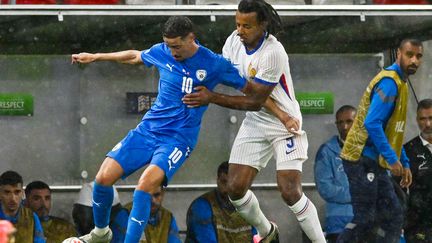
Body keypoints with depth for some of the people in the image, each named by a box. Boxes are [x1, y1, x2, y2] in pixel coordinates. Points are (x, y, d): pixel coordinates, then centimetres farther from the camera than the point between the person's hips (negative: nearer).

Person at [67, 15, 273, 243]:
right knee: (103, 178, -8)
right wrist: (95, 57, 31)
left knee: (145, 185, -30)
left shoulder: (214, 64, -10)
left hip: (178, 138, -5)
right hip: (148, 128, 5)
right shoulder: (162, 52, 1)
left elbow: (256, 92, -4)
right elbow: (135, 56, 24)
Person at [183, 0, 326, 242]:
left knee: (290, 191, -17)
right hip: (255, 123, 7)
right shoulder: (234, 41, -5)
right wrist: (279, 113, -20)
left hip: (284, 126, -7)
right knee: (235, 188, 0)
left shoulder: (273, 53, -26)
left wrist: (212, 98, -26)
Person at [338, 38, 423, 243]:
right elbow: (372, 124, -25)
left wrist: (404, 163, 20)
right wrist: (392, 158, -23)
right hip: (362, 159, -10)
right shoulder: (389, 82, -16)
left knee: (394, 216, 7)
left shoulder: (399, 82, 17)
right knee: (365, 219, -9)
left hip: (374, 163, 10)